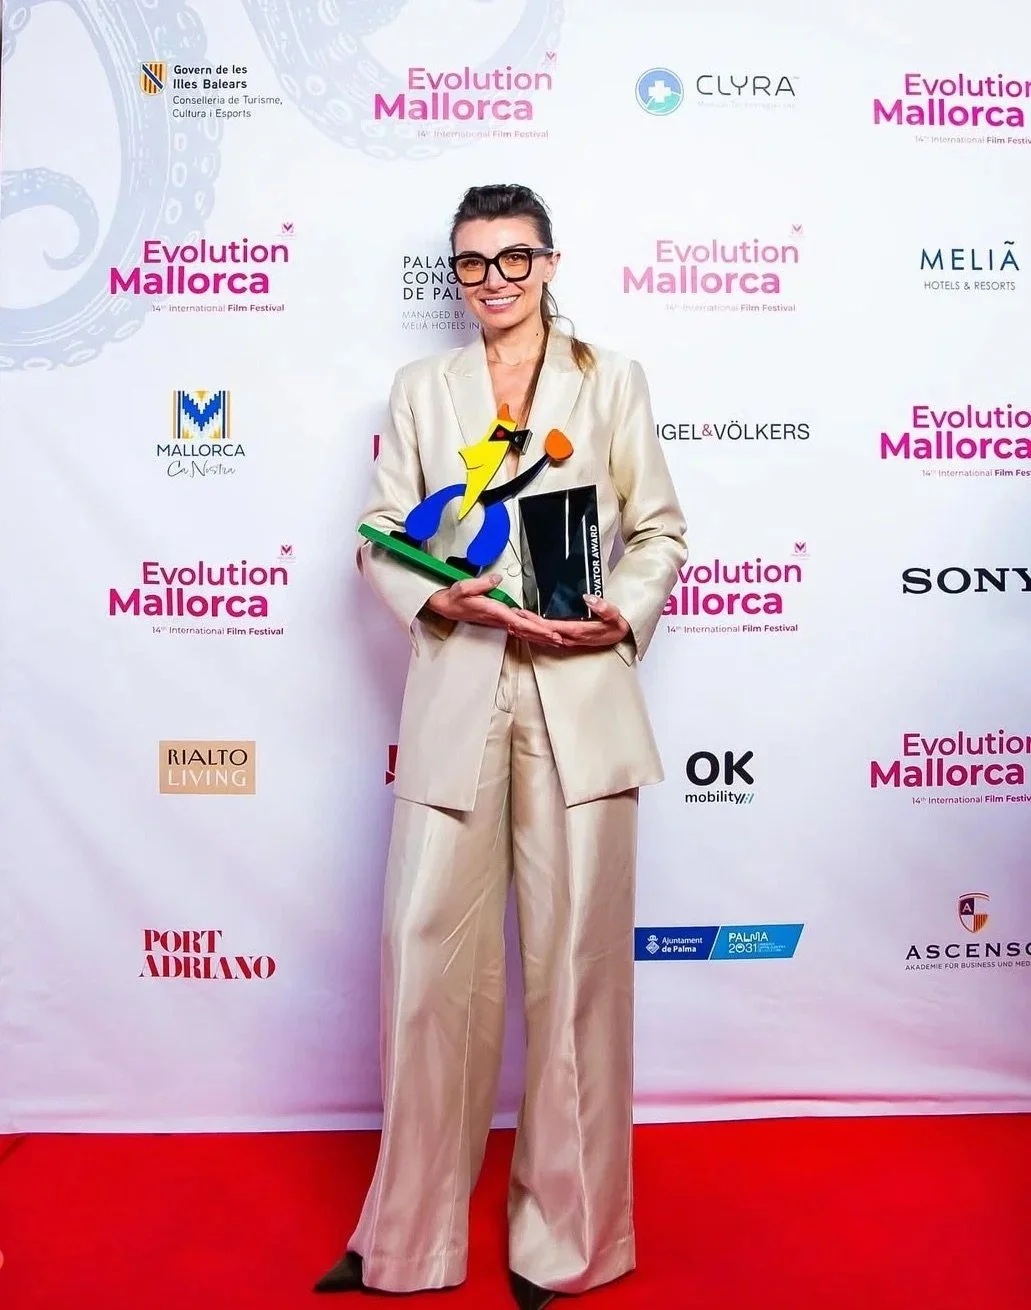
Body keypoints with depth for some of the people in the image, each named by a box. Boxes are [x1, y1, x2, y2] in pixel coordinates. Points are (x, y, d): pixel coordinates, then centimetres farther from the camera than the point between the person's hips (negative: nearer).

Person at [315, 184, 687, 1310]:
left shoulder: (612, 380, 11)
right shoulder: (420, 388, 14)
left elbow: (661, 530, 10)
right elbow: (380, 538, 10)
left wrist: (626, 615, -9)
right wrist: (442, 601, -10)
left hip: (582, 698, -1)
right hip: (456, 696, 1)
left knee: (576, 956, 5)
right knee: (428, 951, 2)